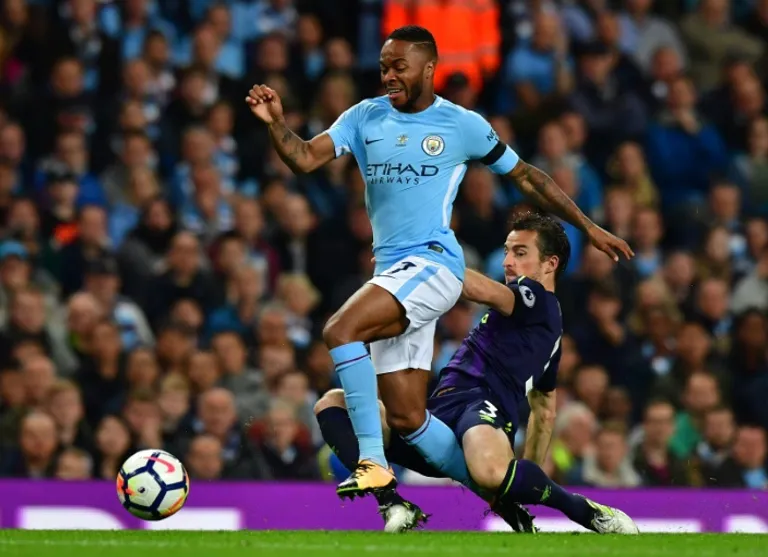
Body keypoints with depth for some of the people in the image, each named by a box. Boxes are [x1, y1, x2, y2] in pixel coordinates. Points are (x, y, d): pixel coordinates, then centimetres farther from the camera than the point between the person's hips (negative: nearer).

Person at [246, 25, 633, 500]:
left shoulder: (462, 124, 1)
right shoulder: (366, 118, 11)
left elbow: (524, 175, 12)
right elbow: (305, 158, 2)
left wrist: (589, 227, 14)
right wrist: (276, 123, -18)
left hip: (433, 265, -6)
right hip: (393, 274, 6)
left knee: (340, 330, -28)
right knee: (406, 418, 3)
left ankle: (373, 461, -27)